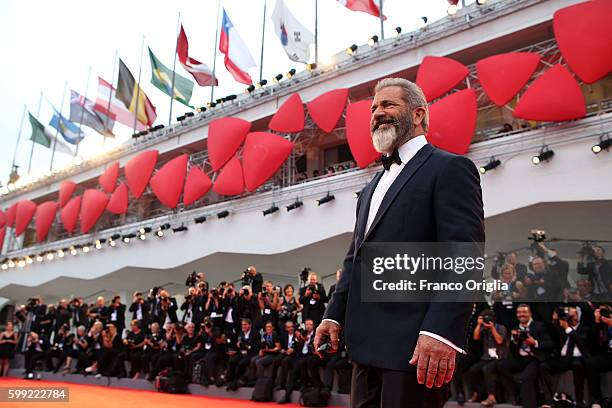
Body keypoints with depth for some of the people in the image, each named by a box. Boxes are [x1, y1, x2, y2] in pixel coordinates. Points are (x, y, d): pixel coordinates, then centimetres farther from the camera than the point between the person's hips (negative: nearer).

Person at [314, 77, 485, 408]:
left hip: (415, 344, -8)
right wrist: (335, 314, 9)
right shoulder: (372, 188, 21)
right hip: (368, 343, 8)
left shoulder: (450, 169, -4)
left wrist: (441, 331, -24)